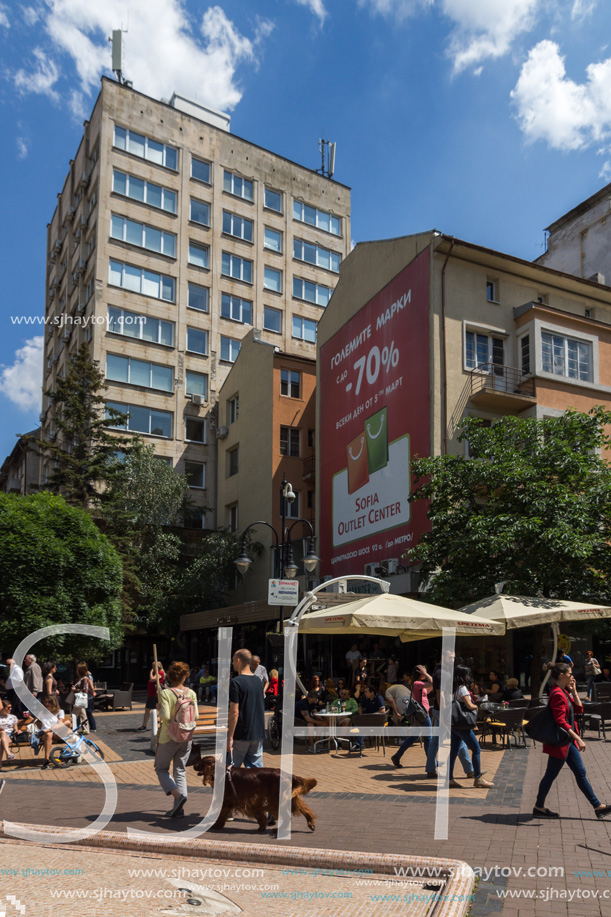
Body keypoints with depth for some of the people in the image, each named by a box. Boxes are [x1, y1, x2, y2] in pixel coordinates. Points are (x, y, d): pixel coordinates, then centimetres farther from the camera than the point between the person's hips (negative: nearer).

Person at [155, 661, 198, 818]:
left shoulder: (166, 693, -13)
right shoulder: (191, 693, -1)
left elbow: (165, 716, -20)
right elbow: (196, 716, -3)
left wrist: (159, 709, -1)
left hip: (168, 737, -4)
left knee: (161, 769, 12)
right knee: (180, 771, 13)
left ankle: (178, 795, -9)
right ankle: (179, 808, 8)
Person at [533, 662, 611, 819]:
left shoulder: (564, 693, 10)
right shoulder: (558, 695, -22)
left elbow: (579, 709, 11)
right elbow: (561, 721, -26)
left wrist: (573, 691, 4)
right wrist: (578, 739, -26)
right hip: (559, 742, -10)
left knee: (581, 773, 14)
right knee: (551, 774, 2)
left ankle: (598, 806, 21)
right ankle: (539, 807, 15)